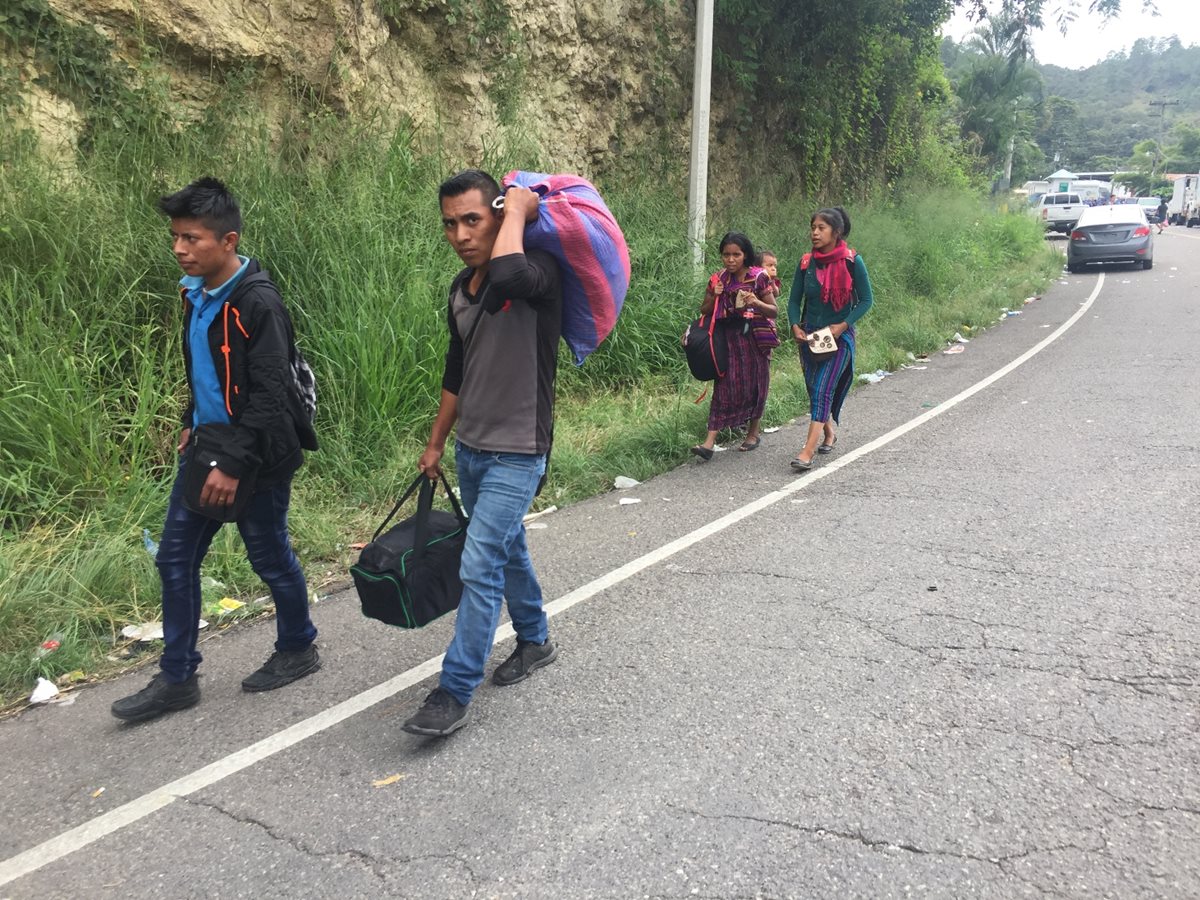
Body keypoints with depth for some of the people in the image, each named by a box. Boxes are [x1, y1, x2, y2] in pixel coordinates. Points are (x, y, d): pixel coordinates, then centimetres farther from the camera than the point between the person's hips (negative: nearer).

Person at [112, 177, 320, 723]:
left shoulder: (258, 303, -20)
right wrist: (193, 425, 16)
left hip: (256, 457, -8)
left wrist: (233, 463, -22)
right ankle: (177, 679, 20)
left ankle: (298, 649, 31)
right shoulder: (196, 293, 7)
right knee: (174, 559, 9)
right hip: (208, 444, 9)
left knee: (270, 559, 7)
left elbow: (269, 394, -22)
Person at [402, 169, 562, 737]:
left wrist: (517, 210, -26)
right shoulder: (462, 288, 6)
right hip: (470, 449, 8)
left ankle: (454, 694, 1)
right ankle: (535, 641, 41)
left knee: (479, 567, -10)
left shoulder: (538, 273, -17)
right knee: (507, 547, 21)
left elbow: (508, 275, -44)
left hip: (516, 454, -8)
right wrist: (436, 443, 21)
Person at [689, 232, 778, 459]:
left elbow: (774, 311, -4)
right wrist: (714, 297, -10)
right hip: (728, 338, 2)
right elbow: (704, 311, 10)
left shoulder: (759, 277, -5)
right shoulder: (719, 279, 4)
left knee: (754, 385, 6)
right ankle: (710, 441, -11)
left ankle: (753, 433, 26)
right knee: (725, 385, -4)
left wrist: (756, 303, -24)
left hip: (755, 338, -2)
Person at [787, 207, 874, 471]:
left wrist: (843, 325, -17)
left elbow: (866, 299, -5)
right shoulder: (806, 263, 0)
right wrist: (795, 326, -13)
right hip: (809, 335, 4)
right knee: (814, 389, 13)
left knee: (823, 388, -16)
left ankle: (808, 451, -22)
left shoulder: (851, 261, -9)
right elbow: (794, 300, 5)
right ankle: (829, 432, 40)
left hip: (839, 336, -4)